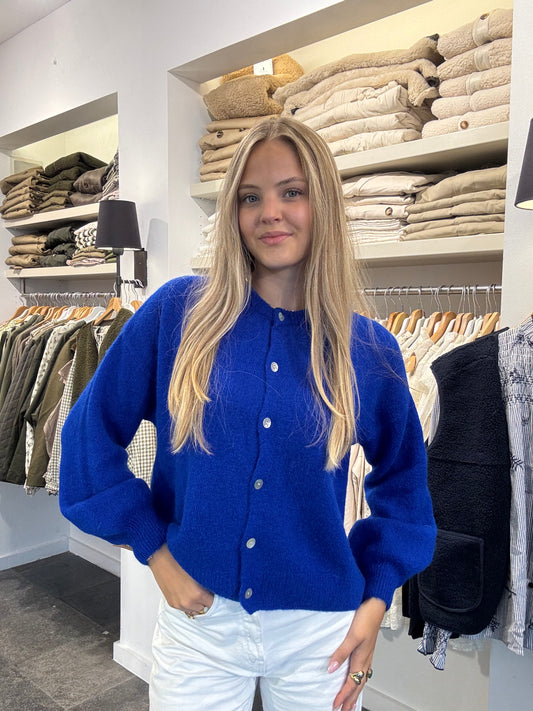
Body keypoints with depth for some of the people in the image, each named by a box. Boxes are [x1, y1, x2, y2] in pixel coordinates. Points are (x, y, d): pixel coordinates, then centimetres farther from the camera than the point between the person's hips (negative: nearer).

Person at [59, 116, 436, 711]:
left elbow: (402, 482, 7)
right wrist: (155, 551, -4)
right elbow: (92, 432, -3)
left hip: (319, 634, 1)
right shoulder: (178, 312, -10)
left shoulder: (370, 351, -6)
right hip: (199, 620, 0)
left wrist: (375, 600, 1)